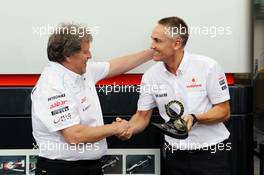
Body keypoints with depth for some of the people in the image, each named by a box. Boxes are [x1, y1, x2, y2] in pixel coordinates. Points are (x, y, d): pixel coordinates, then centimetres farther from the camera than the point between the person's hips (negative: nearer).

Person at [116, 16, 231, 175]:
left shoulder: (208, 67, -12)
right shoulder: (151, 75, -3)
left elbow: (224, 112, -9)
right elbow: (143, 116, 4)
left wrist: (194, 118, -26)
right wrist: (128, 128, -17)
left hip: (212, 152, -3)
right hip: (175, 154, 3)